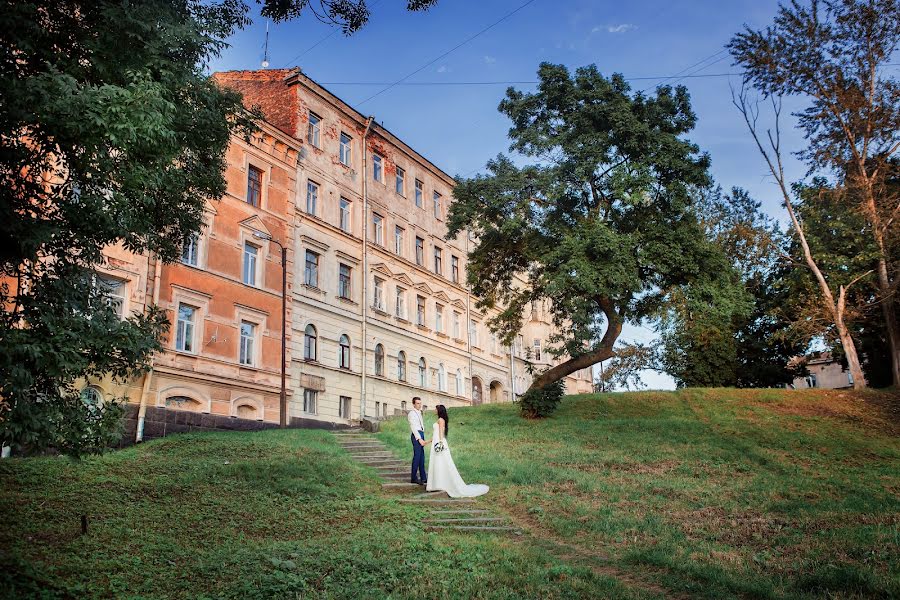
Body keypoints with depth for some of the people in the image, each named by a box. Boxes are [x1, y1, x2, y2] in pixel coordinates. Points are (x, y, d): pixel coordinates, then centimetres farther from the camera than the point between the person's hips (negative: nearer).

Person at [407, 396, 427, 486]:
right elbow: (413, 427, -14)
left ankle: (423, 477, 12)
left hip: (421, 435, 9)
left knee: (422, 457, 9)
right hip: (416, 435, -9)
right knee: (417, 456, -11)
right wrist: (419, 439, -19)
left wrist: (422, 439, 16)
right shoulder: (412, 413, -7)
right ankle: (413, 478, -8)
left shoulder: (419, 413, 22)